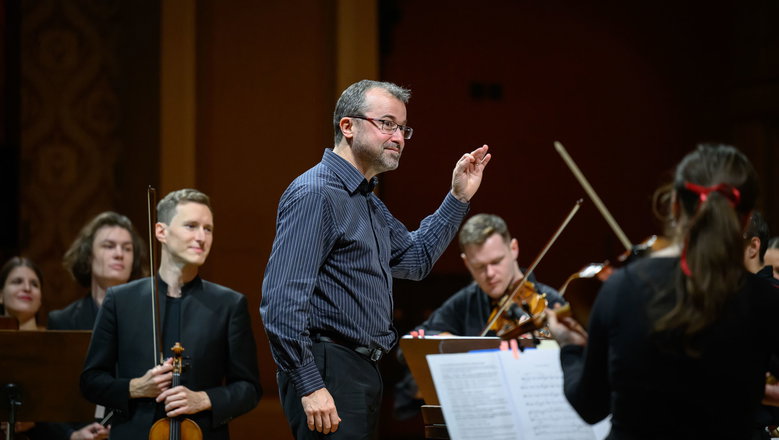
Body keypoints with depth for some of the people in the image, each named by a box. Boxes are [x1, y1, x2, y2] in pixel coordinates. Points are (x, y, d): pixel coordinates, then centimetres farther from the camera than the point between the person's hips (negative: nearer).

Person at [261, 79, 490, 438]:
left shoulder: (367, 201, 18)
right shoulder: (314, 193, -14)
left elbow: (415, 259, 32)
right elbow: (283, 300, -21)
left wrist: (458, 198, 23)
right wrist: (309, 386, -24)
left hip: (364, 370, 10)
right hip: (326, 373, -10)